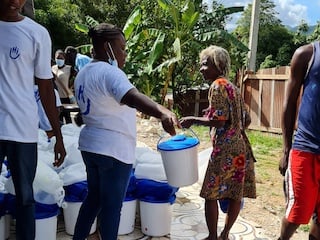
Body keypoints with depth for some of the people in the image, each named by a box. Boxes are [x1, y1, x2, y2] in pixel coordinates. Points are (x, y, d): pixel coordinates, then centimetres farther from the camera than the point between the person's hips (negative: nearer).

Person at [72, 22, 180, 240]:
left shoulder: (84, 73, 12)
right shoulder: (109, 72, -19)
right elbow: (132, 97, -38)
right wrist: (162, 113, -53)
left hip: (90, 145, 9)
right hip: (113, 150, -9)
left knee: (94, 198, 21)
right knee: (112, 206, 3)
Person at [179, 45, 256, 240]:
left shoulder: (218, 85, -9)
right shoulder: (233, 87, 17)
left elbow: (219, 120, -17)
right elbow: (247, 120, 17)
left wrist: (193, 120, -7)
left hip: (225, 149, -9)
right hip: (241, 147, 9)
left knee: (211, 194, 3)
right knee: (236, 194, 13)